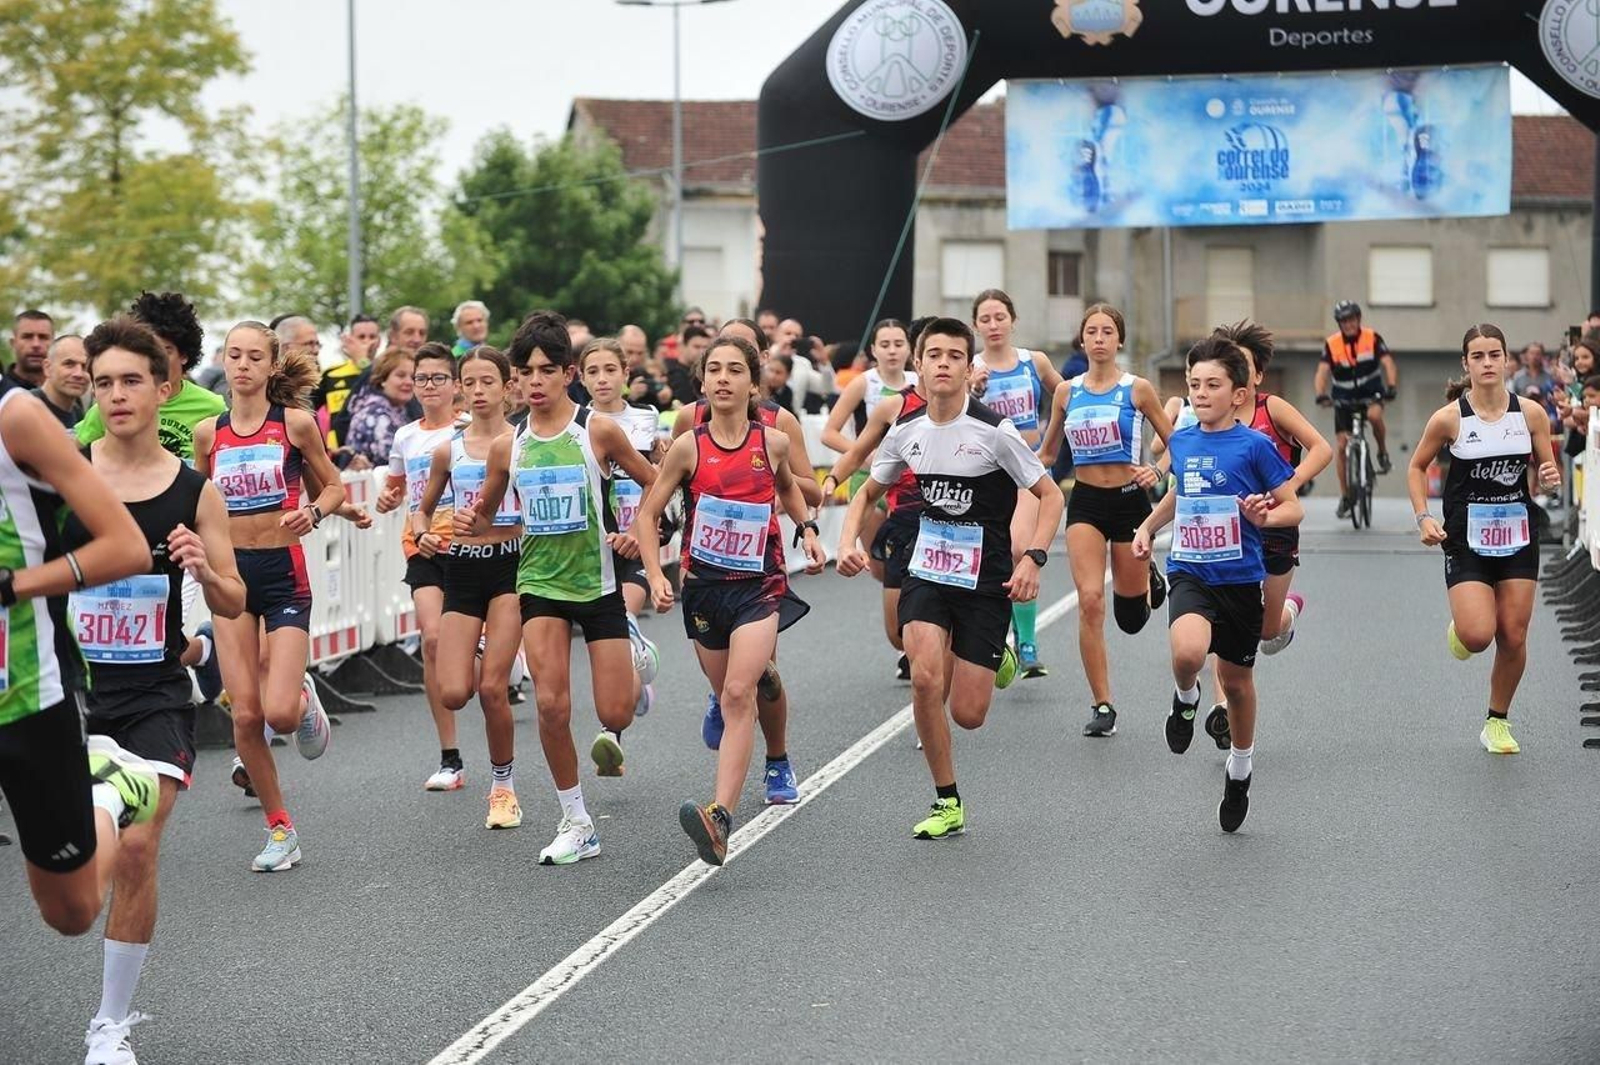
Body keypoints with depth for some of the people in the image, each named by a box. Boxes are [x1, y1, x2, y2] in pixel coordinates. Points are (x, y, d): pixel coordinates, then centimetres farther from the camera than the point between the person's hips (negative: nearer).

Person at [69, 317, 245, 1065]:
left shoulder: (193, 490, -1)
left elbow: (233, 604, 5)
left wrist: (204, 569, -15)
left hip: (154, 694, 0)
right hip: (69, 683, 1)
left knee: (137, 849, -9)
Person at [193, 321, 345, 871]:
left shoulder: (296, 423, -4)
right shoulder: (208, 432, 4)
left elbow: (335, 485, 6)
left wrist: (313, 512, -14)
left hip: (283, 572, -3)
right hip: (229, 572, 3)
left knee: (279, 713, -15)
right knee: (245, 714, -3)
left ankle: (305, 699, 24)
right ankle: (280, 829, 13)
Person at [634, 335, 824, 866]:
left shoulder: (773, 442, -1)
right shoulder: (688, 447, -4)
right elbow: (648, 513, 2)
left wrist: (807, 530, 10)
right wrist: (656, 574, -9)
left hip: (759, 586, -2)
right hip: (704, 585, 2)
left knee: (739, 694, -18)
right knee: (729, 696, 13)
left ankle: (720, 815, -28)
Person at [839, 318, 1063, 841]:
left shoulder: (993, 430, -14)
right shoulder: (906, 431, 0)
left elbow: (1049, 494, -6)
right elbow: (868, 492, 17)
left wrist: (1032, 557, -20)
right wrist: (847, 542, -1)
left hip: (986, 581, -3)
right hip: (927, 572, 3)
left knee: (967, 714, -4)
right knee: (925, 678, -23)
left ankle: (999, 659, 34)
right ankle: (947, 804, -5)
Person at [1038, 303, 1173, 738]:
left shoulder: (1137, 389, -3)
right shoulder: (1066, 392, 5)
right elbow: (1046, 454, 16)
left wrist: (1157, 471, -16)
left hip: (1129, 500, -1)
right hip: (1085, 504, 1)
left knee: (1131, 618, 9)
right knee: (1090, 601, -17)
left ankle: (1149, 578, 47)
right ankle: (1102, 707, -9)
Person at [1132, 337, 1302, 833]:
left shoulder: (1255, 446, -9)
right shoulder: (1182, 442, 4)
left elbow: (1293, 508, -6)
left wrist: (1265, 516, -26)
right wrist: (1148, 526, 19)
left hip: (1239, 579, -1)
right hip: (1189, 573, 1)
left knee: (1236, 680, 13)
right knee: (1187, 652, -30)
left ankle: (1240, 768, 37)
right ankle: (1186, 698, 6)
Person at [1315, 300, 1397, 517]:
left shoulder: (1372, 338, -12)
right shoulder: (1331, 344, -11)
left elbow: (1388, 363, -20)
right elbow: (1323, 371, -20)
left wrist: (1391, 386, -39)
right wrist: (1321, 394, -38)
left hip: (1371, 392, -1)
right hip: (1344, 399, 1)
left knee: (1374, 415, -36)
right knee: (1343, 446, -3)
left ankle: (1383, 454, -8)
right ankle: (1345, 497, 7)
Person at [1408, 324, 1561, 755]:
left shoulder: (1531, 413, -2)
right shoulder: (1449, 418, -8)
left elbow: (1547, 470, 8)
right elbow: (1417, 467, 5)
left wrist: (1550, 478, -16)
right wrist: (1424, 517, -7)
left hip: (1517, 536, 3)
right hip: (1467, 538, -2)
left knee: (1513, 638, 4)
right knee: (1478, 635, -17)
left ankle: (1498, 723, 24)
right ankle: (1459, 629, 21)